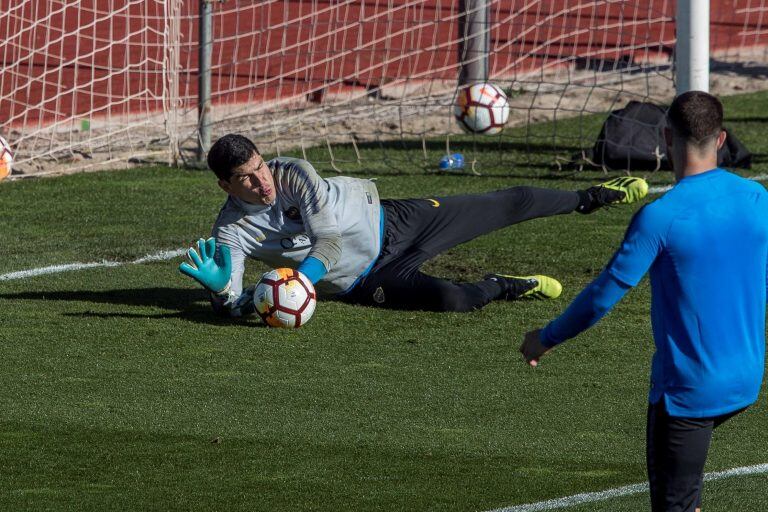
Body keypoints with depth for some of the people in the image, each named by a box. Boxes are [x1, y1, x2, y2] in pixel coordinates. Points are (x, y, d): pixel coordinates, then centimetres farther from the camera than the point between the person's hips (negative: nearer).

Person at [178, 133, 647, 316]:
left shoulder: (293, 174, -21)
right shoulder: (231, 231, -18)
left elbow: (329, 239, -27)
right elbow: (236, 306, -20)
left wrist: (302, 279, -45)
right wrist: (221, 287, -45)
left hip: (389, 223, 1)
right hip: (366, 283, -1)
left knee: (507, 206, 8)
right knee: (450, 299, -30)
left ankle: (589, 198, 35)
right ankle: (505, 287, 5)